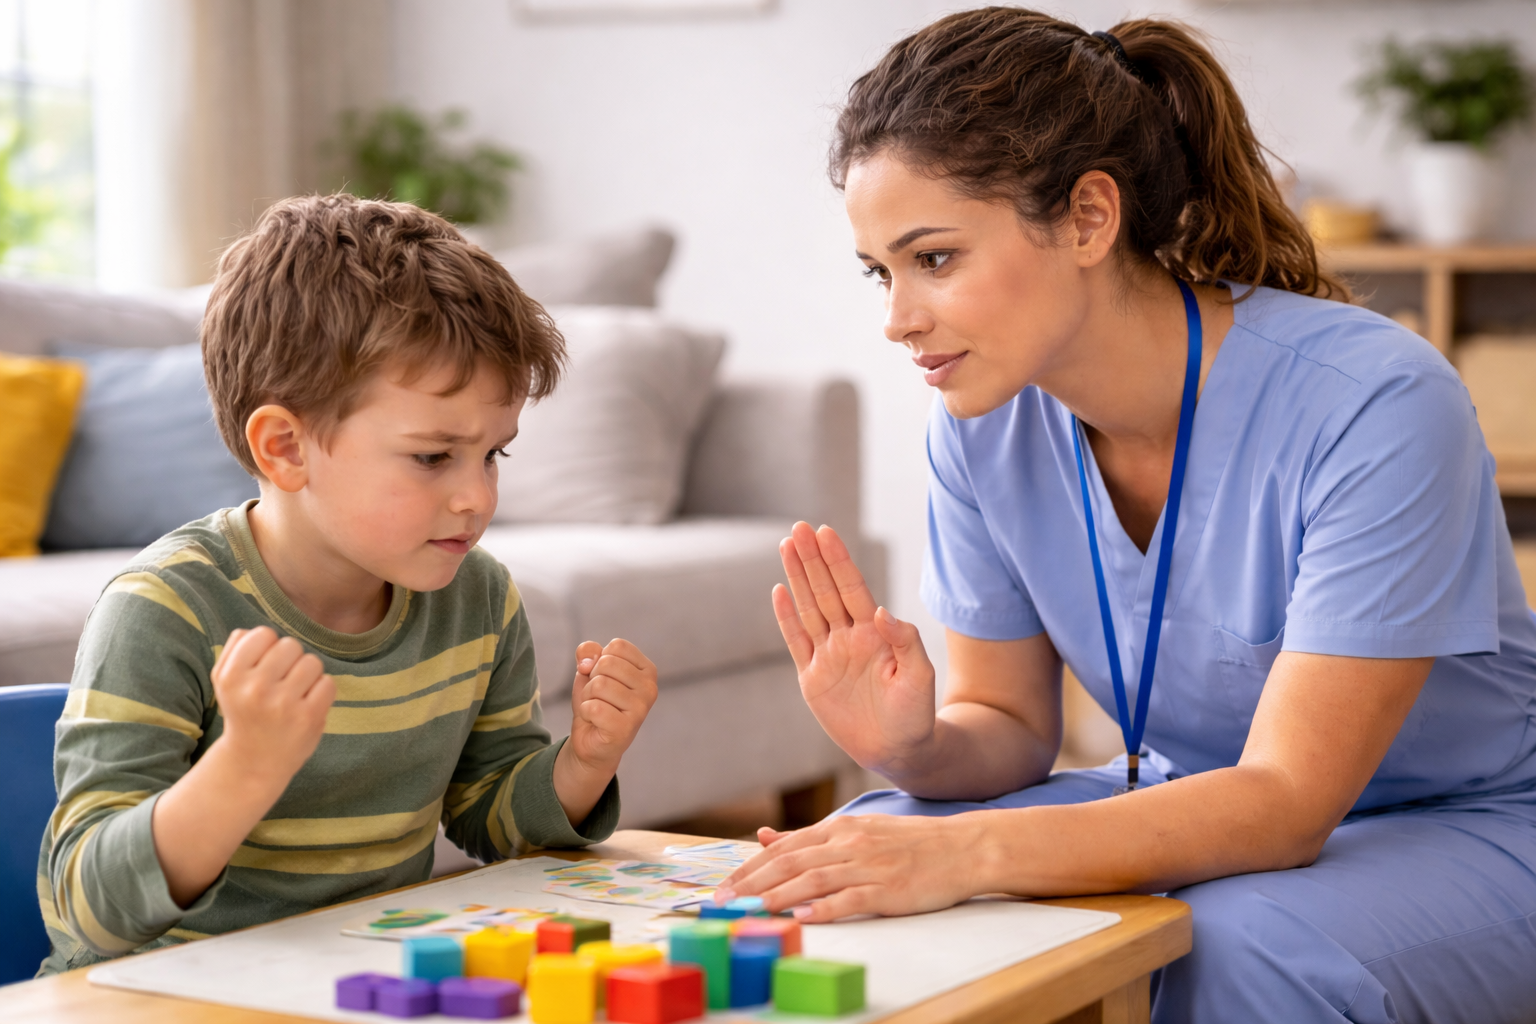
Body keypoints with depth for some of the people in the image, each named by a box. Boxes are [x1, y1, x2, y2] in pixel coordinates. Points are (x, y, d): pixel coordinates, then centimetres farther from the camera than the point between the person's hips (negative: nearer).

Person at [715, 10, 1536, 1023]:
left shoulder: (1371, 402, -28)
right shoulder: (984, 425, -8)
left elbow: (1287, 803, -29)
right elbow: (1012, 728, 1)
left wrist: (967, 853, -42)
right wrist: (916, 746, -24)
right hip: (1195, 808, 5)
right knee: (843, 865, -17)